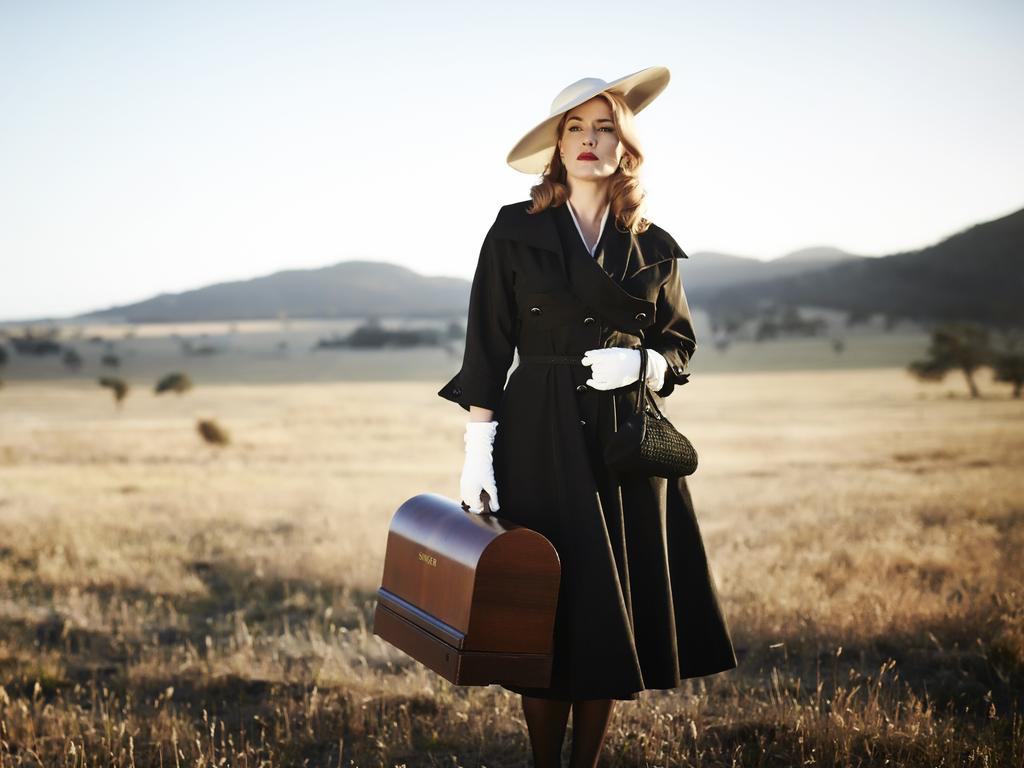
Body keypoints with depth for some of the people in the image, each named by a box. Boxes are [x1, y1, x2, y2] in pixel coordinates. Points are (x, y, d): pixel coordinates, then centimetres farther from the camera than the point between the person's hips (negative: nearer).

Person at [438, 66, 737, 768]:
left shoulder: (655, 249, 8)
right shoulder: (517, 230, 2)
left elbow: (681, 344, 16)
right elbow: (488, 348, 0)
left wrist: (643, 363, -7)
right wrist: (478, 449, -7)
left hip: (628, 443, 3)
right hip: (542, 443, -2)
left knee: (614, 617, 3)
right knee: (549, 616, -4)